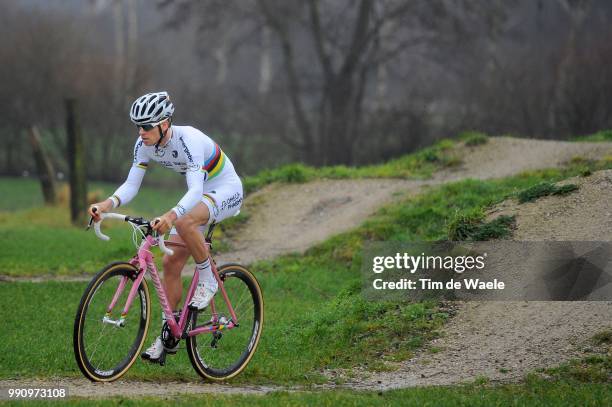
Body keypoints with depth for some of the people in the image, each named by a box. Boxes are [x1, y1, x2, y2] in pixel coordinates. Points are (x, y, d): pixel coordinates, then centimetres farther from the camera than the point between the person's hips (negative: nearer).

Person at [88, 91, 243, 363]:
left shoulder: (188, 140, -33)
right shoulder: (145, 144, -12)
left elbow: (196, 190, -42)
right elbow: (131, 185, -12)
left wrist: (171, 216, -59)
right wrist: (108, 204, -33)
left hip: (226, 190, -8)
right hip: (198, 195, 8)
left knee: (184, 223, -37)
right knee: (171, 263, -1)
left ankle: (207, 280, -15)